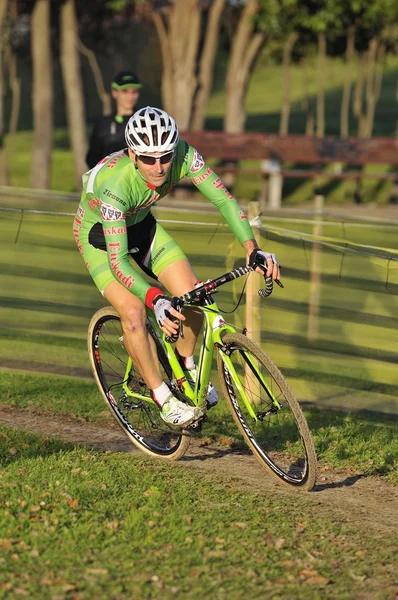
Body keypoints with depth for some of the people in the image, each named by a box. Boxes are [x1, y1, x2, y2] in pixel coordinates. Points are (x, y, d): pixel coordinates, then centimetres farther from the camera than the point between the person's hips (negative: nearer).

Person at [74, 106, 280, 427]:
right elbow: (118, 261, -43)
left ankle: (186, 366, 19)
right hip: (99, 234, -4)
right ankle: (163, 397, -4)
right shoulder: (114, 184, -41)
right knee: (133, 311, -22)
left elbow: (223, 198, -28)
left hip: (141, 224, 4)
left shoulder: (183, 155, -30)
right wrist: (156, 300, -57)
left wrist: (253, 249, -42)